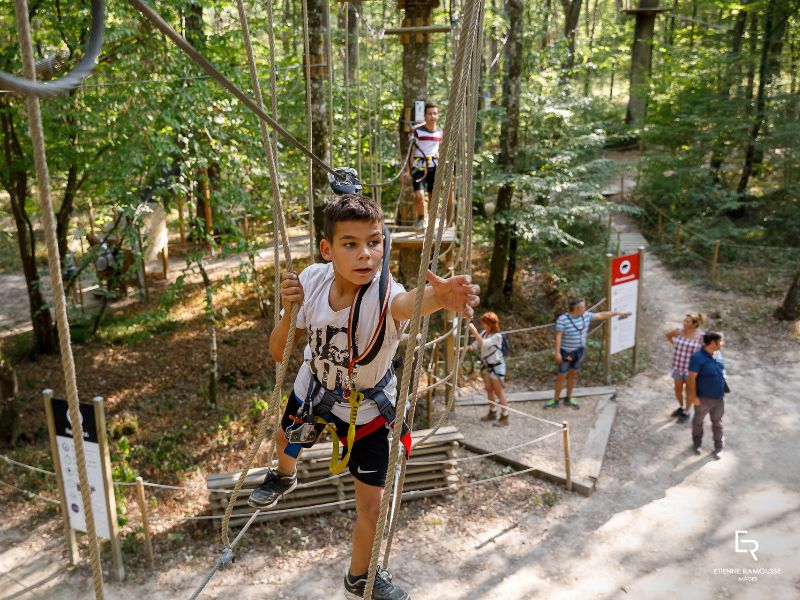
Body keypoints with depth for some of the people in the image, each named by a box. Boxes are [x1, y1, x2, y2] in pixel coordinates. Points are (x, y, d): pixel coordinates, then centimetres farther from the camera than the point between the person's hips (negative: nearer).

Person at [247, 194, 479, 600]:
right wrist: (289, 311, -37)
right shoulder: (313, 281, -25)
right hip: (314, 389, 4)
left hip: (367, 407, -3)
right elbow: (278, 353, -17)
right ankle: (284, 477, 72)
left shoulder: (384, 292, -37)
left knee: (370, 505, 3)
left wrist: (439, 296, -88)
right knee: (285, 442, 32)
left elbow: (406, 302, -65)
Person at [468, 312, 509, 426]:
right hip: (486, 365, 7)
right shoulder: (484, 333, -2)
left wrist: (474, 331, -34)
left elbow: (483, 343, -34)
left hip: (496, 366, -7)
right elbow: (474, 345, 5)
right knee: (489, 390, 16)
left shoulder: (497, 336, -22)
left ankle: (504, 417, 6)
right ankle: (492, 413, 31)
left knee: (499, 392, -2)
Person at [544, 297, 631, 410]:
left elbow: (601, 315, 4)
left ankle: (568, 399, 28)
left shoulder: (585, 316, -4)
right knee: (561, 376, 2)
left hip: (579, 351, 6)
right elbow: (558, 336, -22)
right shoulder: (562, 319, -22)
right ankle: (555, 400, 17)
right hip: (566, 353, -6)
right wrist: (557, 353, -26)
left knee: (573, 374, 15)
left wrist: (618, 313, 6)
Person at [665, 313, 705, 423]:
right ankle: (681, 407, 42)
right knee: (678, 389, 18)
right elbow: (668, 335, 13)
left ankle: (686, 412, 29)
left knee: (689, 391, 13)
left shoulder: (701, 337, -17)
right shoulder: (678, 331, -8)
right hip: (678, 366, 4)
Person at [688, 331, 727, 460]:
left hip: (719, 397, 6)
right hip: (703, 398, -6)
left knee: (717, 422, 18)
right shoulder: (698, 357, -26)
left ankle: (718, 447, 33)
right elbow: (691, 378, -22)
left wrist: (723, 391, 15)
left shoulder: (718, 354, -3)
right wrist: (693, 396, -20)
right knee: (698, 421, 17)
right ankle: (697, 444, 37)